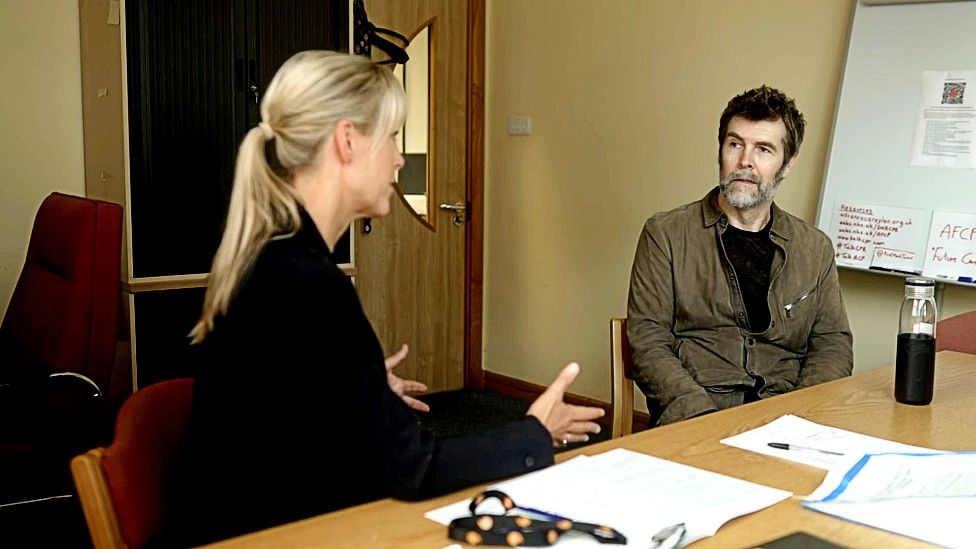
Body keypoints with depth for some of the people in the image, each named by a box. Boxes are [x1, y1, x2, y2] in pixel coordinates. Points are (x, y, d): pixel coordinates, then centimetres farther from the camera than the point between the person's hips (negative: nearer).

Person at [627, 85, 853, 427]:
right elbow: (648, 344, -1)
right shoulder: (665, 234, 5)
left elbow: (832, 343, 12)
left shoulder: (815, 249, 15)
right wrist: (700, 410, -17)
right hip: (693, 421, -4)